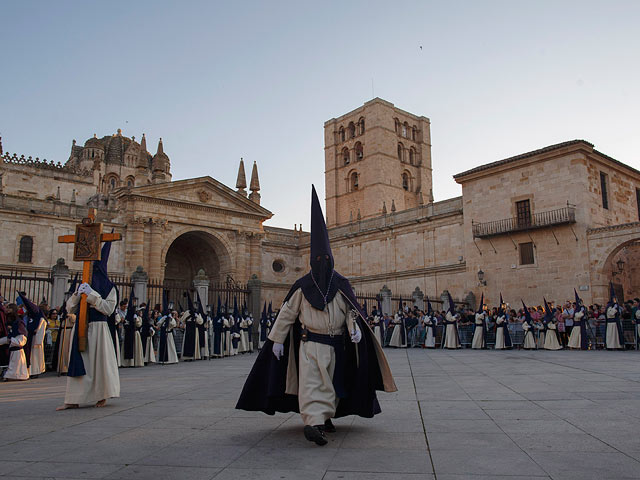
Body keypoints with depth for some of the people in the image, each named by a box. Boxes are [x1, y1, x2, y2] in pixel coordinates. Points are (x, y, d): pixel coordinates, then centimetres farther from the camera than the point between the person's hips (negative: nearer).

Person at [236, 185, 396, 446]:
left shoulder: (341, 285, 2)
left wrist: (356, 328, -20)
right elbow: (287, 314, 2)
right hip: (310, 342, -3)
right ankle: (314, 423, -23)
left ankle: (325, 417, 31)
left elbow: (352, 309, 0)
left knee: (331, 384, 13)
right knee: (310, 382, -16)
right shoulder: (302, 286, -1)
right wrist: (278, 340, 2)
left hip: (335, 344, 3)